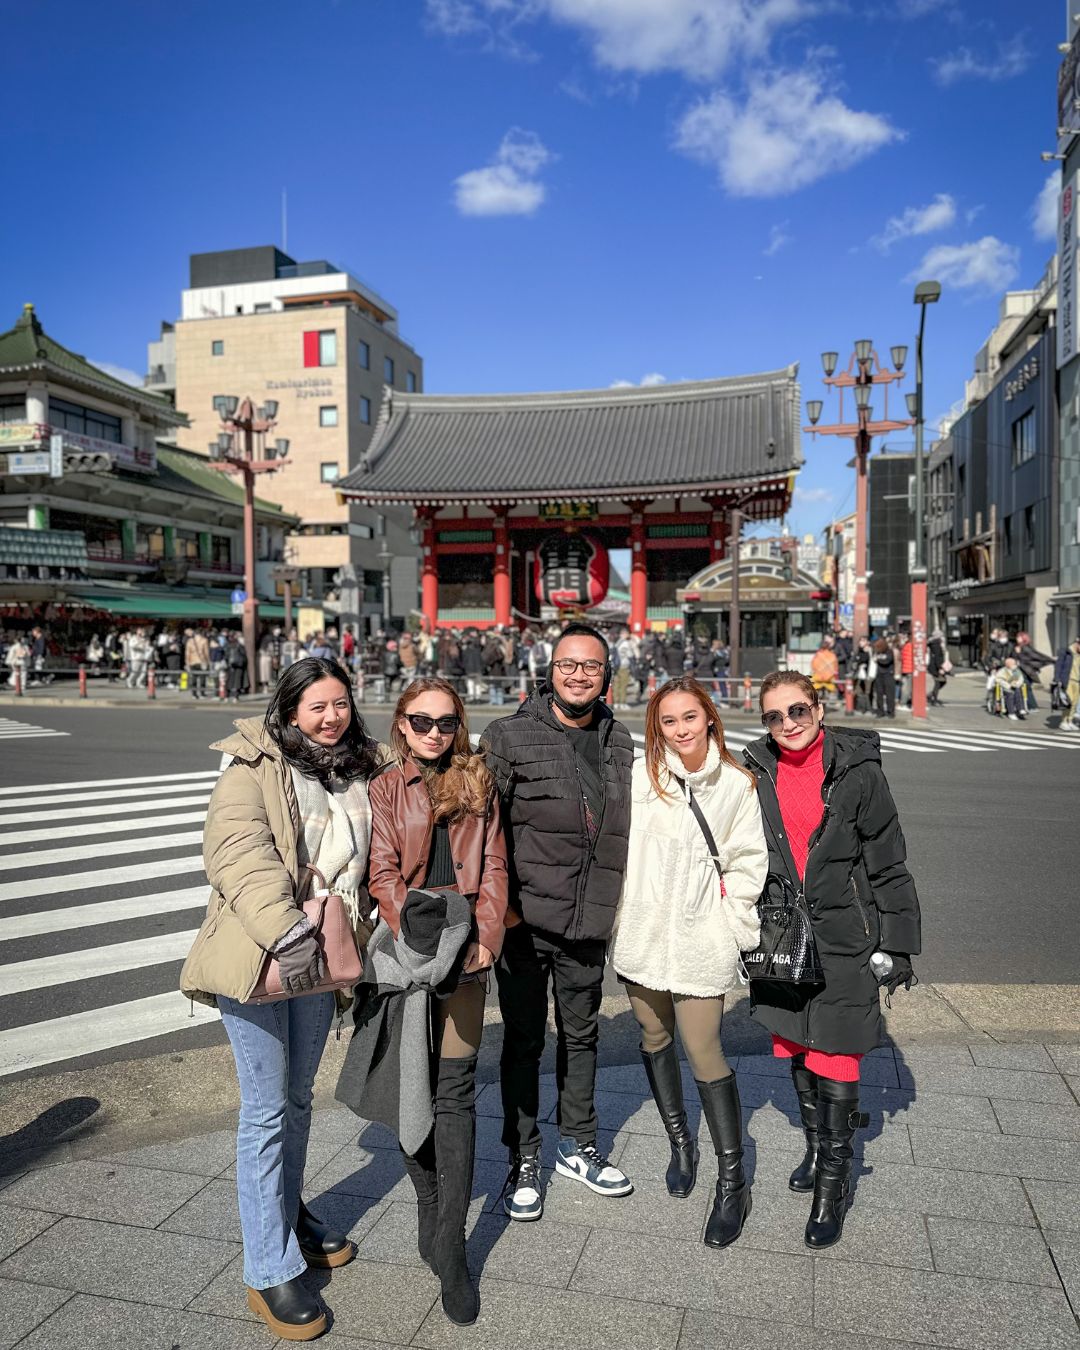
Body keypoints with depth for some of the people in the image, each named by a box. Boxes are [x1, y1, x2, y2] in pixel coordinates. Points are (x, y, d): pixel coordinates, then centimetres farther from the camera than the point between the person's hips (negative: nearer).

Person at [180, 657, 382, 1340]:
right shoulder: (254, 768, -14)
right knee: (266, 1111, 2)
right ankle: (271, 1271, 16)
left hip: (318, 956, 6)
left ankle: (291, 1214, 43)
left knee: (298, 1097, 22)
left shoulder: (360, 772, 6)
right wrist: (285, 931, -37)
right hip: (256, 954, -6)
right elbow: (240, 853, -27)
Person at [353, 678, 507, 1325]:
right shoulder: (385, 789, 3)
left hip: (466, 950, 1)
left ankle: (450, 1246, 6)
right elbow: (384, 875, -5)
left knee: (456, 1089, -1)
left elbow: (494, 866, 5)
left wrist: (486, 935, -7)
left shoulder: (478, 782, 8)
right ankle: (429, 1205, 28)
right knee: (412, 1085, 9)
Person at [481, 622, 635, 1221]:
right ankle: (523, 1160, 27)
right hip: (524, 922, -4)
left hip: (589, 925, 5)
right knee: (523, 1040, 9)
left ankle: (577, 1146, 38)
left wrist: (616, 903, 12)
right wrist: (499, 903, -12)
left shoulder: (619, 740, 6)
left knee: (581, 1035, 19)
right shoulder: (509, 736, -9)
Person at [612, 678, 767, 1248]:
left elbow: (747, 862, 2)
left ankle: (732, 1182, 14)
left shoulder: (737, 785, -5)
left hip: (701, 939, -2)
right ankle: (680, 1142, 42)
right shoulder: (641, 774, -7)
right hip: (643, 932, 2)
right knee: (655, 1040, 18)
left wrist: (734, 924, -1)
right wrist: (615, 912, 1)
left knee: (704, 1054, -4)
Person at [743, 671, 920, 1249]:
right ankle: (817, 1147, 43)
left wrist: (898, 945, -5)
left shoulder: (858, 772, -11)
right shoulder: (756, 773, -1)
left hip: (844, 941, -4)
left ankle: (832, 1185, 19)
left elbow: (888, 864, -5)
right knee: (795, 1052, 19)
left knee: (835, 1067, -1)